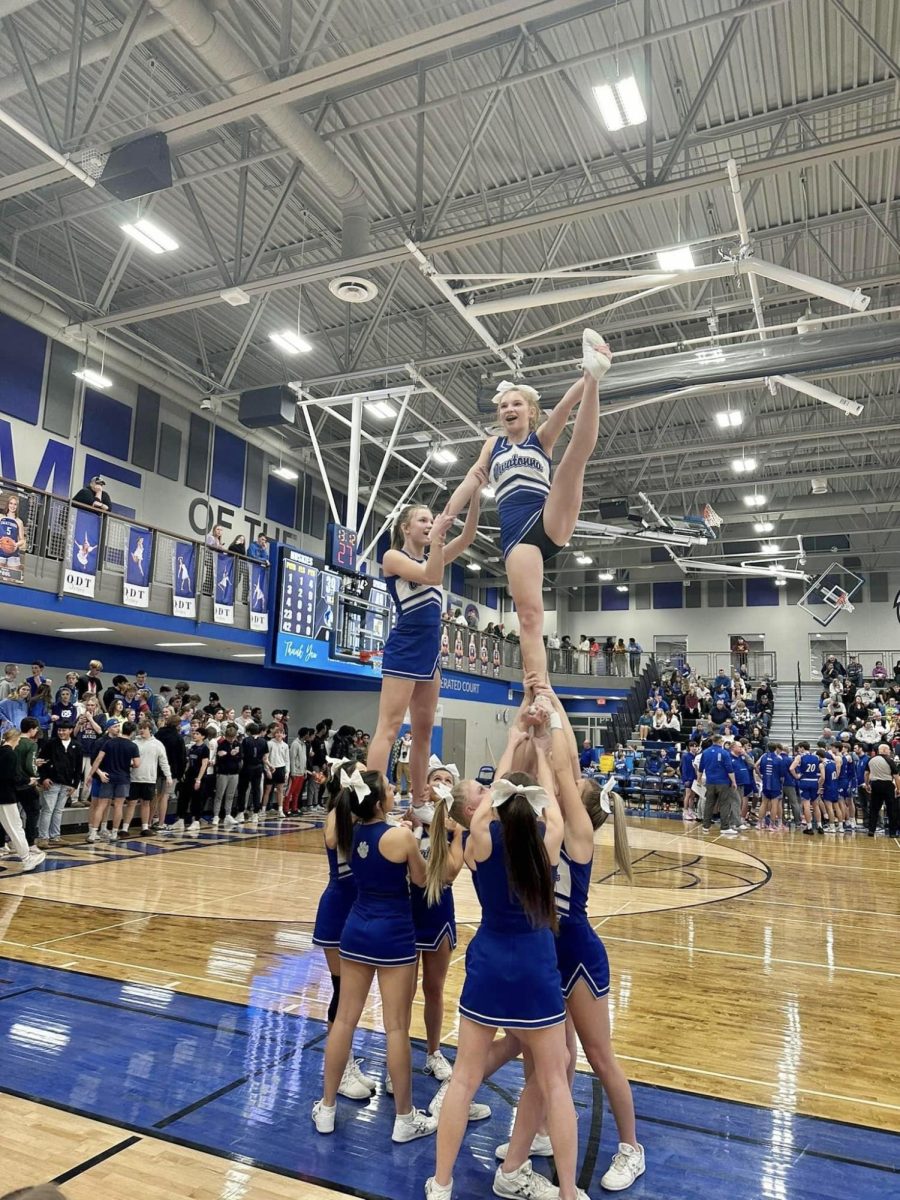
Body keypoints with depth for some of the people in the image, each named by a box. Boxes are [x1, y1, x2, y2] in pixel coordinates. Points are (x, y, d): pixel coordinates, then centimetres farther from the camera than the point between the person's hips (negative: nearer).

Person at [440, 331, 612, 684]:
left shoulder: (542, 437, 15)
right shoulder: (493, 445, 22)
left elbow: (564, 408, -3)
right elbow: (472, 480, 12)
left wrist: (588, 379, -22)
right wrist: (444, 519, -2)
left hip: (549, 520, -1)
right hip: (515, 532, 1)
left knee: (577, 454, -21)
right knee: (529, 615, -14)